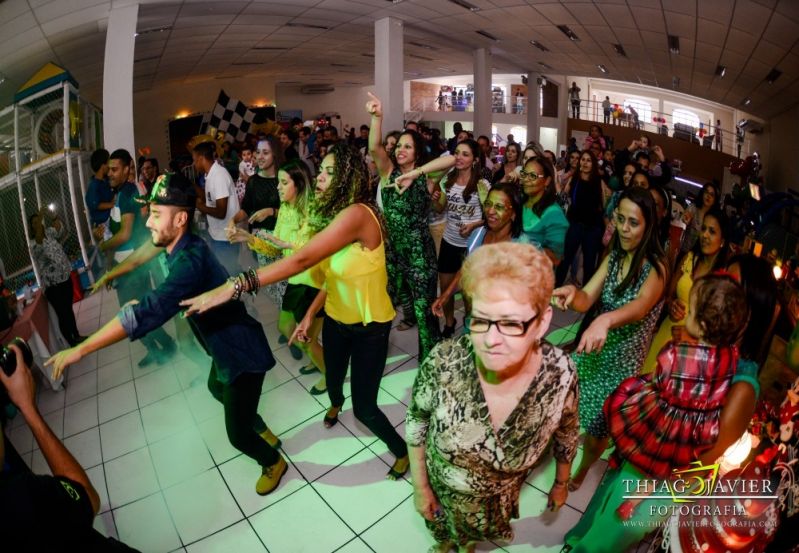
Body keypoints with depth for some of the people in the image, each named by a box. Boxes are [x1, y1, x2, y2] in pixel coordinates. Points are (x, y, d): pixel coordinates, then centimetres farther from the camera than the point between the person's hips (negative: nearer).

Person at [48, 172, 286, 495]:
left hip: (243, 354, -10)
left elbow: (146, 313, -43)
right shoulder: (182, 246, -6)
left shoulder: (190, 260, -35)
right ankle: (264, 433, 54)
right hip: (225, 347, 10)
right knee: (217, 389, 34)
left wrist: (79, 350, -37)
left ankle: (273, 462, 35)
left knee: (237, 434, 4)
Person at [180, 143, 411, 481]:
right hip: (336, 320, 7)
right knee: (333, 379, 26)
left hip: (370, 327, -7)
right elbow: (332, 274, 4)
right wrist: (310, 314, 1)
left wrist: (232, 287, -42)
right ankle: (335, 403, 64)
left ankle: (402, 450, 29)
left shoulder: (357, 214, -31)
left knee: (364, 407, 0)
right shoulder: (332, 214, -2)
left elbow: (301, 260, -40)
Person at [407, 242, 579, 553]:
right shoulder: (444, 364, -36)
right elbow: (416, 423, -15)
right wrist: (420, 487, -6)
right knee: (443, 528, 32)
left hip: (500, 494, 1)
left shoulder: (560, 374, -32)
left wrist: (561, 483, 6)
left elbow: (565, 434, -9)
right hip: (441, 486, -1)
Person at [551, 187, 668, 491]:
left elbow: (641, 306, -38)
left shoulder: (656, 267, -18)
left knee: (598, 425, 11)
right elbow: (586, 300, -13)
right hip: (592, 349, 4)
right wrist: (572, 292, -37)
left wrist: (606, 319, -59)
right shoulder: (613, 256, -3)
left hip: (623, 359, -4)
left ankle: (583, 469, 41)